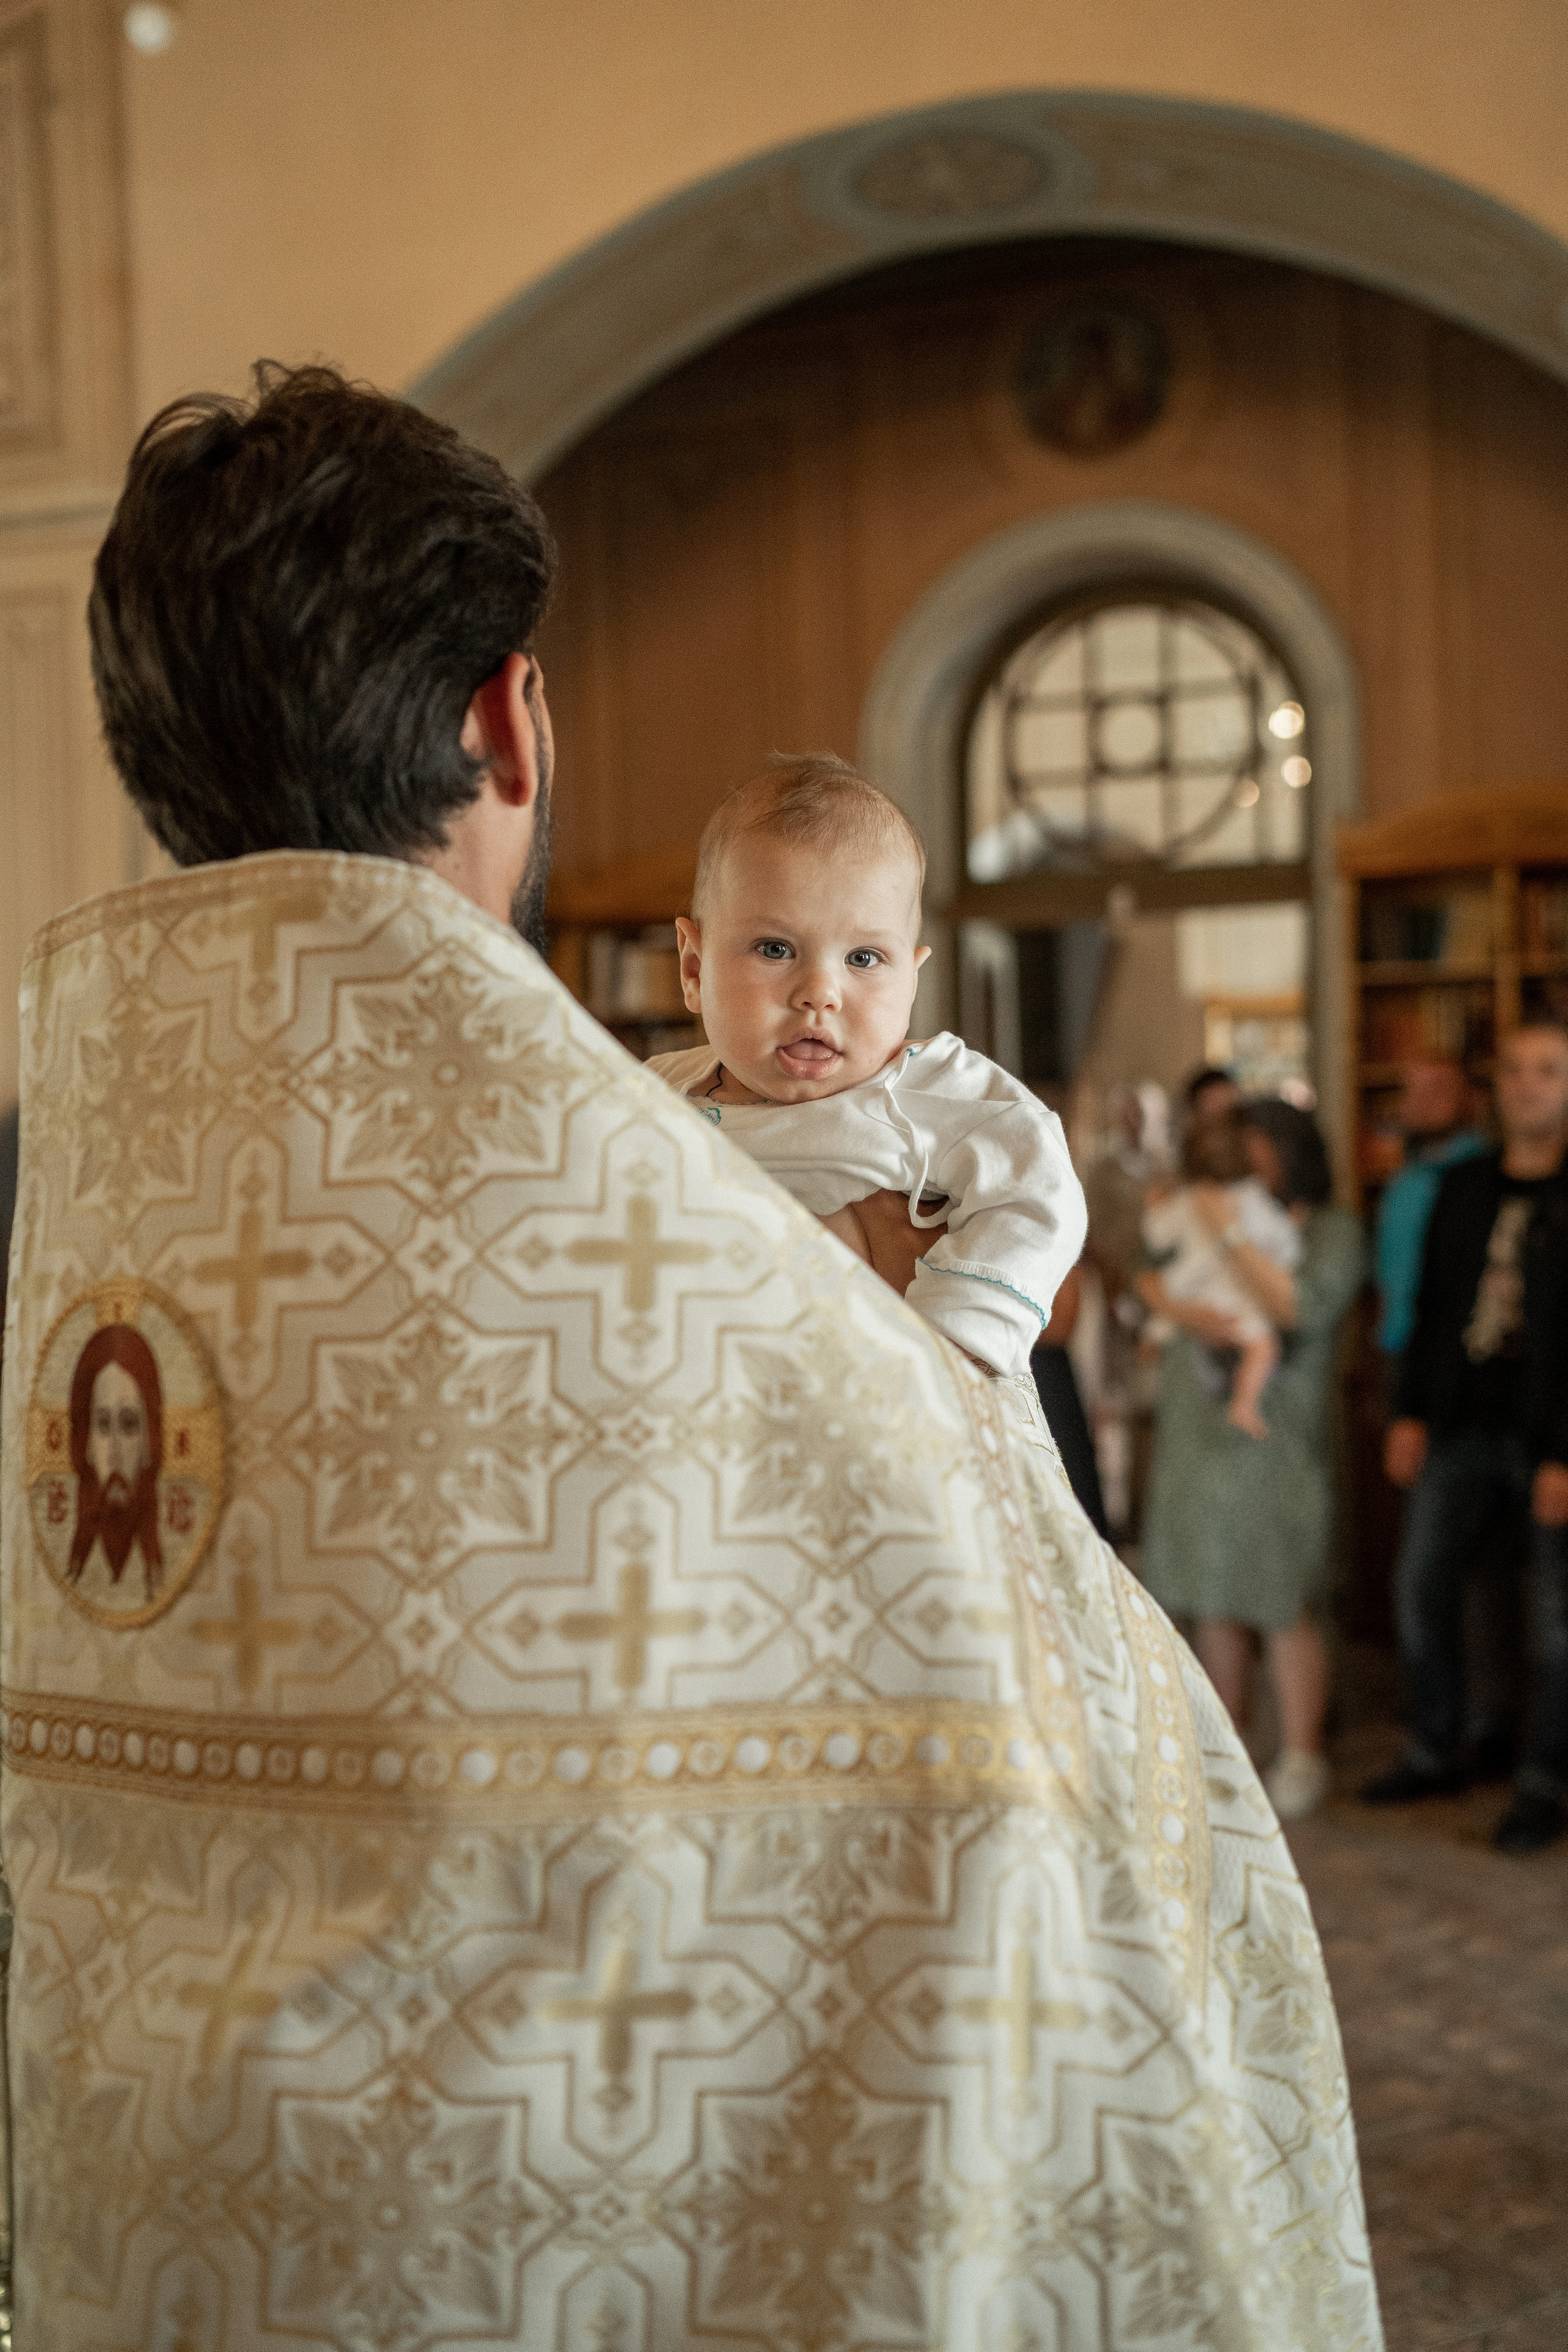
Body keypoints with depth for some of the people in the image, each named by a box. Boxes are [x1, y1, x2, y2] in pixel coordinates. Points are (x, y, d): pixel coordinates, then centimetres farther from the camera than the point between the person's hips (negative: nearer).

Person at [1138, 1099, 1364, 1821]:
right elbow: (1152, 1280, 6)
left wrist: (1232, 1234, -16)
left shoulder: (1331, 1230, 0)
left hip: (1276, 1435, -5)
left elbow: (1304, 1308, -15)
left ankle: (1300, 1761, 5)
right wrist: (1187, 1312, -14)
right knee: (1213, 1600, 10)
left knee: (1286, 1607, -4)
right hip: (1196, 1429, 5)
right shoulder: (1206, 1212, 14)